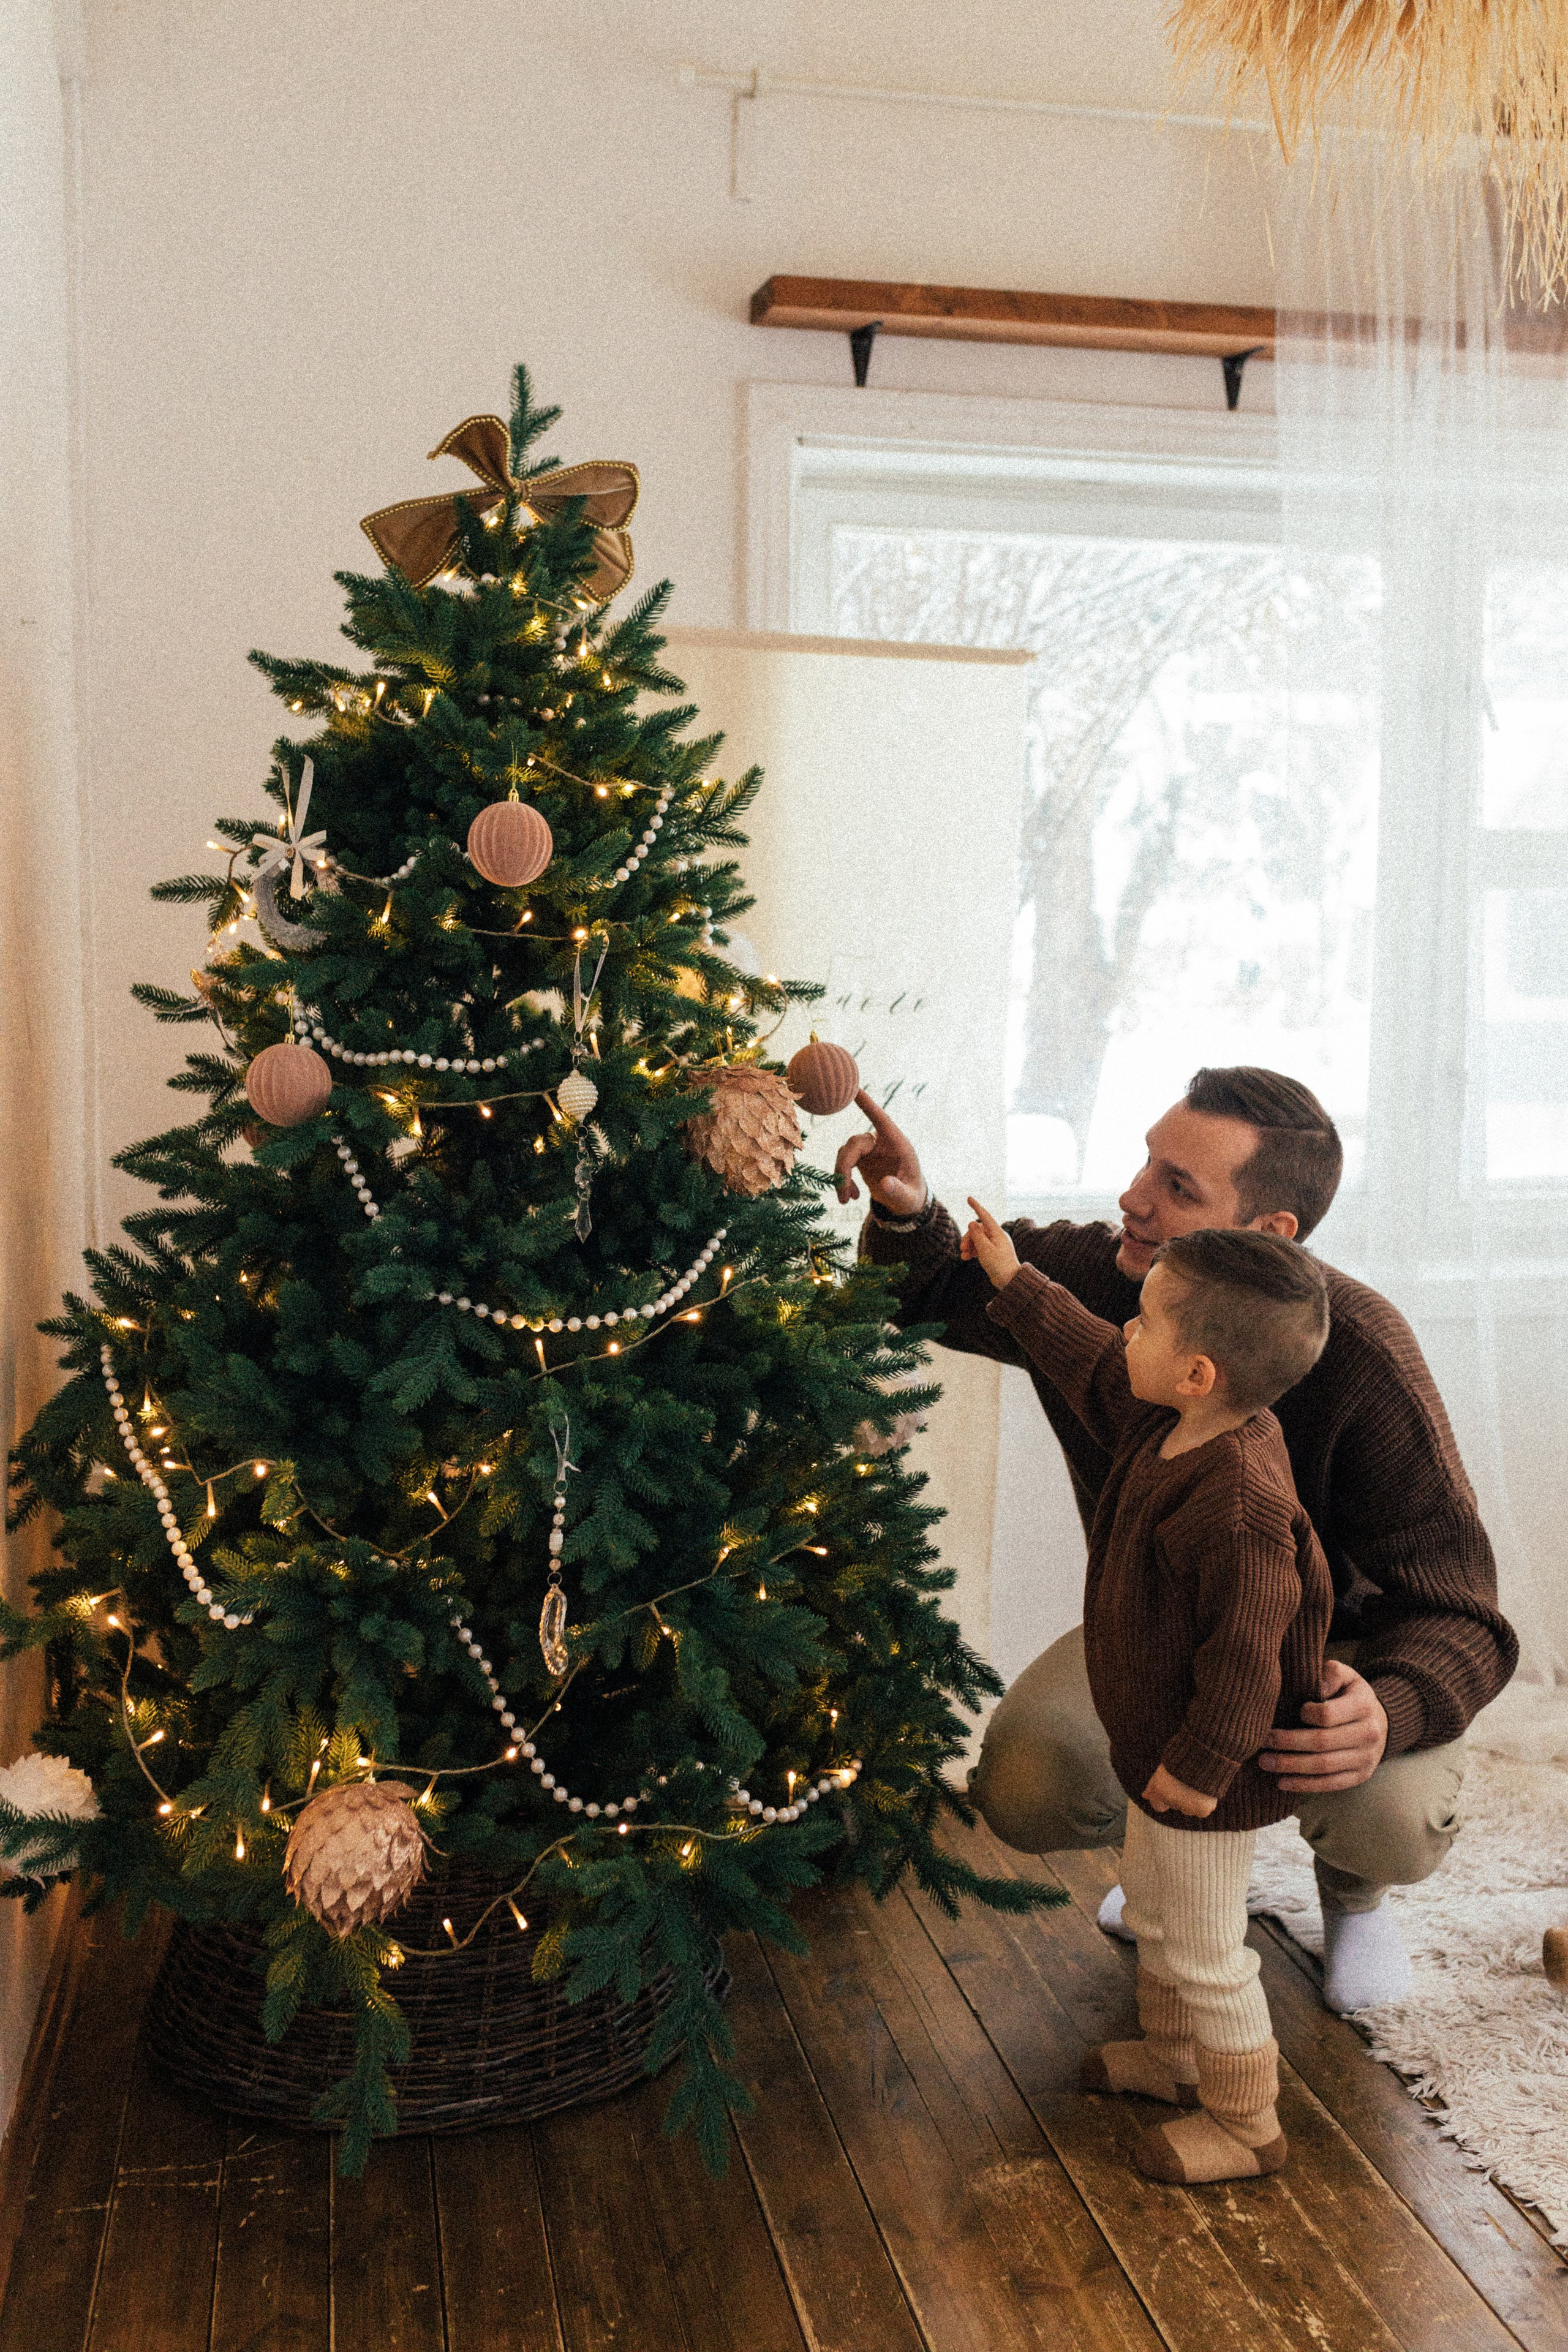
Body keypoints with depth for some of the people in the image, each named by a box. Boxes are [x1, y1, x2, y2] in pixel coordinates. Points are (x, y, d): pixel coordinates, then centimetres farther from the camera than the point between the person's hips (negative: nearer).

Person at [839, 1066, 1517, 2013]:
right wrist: (908, 1215, -26)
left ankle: (1352, 1887, 11)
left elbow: (1456, 1614, -29)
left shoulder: (1359, 1352, -32)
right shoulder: (1088, 1275, -20)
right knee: (1024, 1790, -21)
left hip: (1339, 1639, -3)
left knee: (1389, 1819, -32)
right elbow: (940, 1289, 0)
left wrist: (1389, 1708, -53)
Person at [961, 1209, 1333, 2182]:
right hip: (1164, 1746, 10)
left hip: (1207, 1777, -10)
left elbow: (1246, 1655, -30)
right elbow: (1089, 1359, 12)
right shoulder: (1171, 1428, -6)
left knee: (1204, 1952, 9)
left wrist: (1198, 1768, -22)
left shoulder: (1239, 1507, -36)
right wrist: (1014, 1282, 17)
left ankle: (1247, 2125, 30)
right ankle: (1171, 2055, 50)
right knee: (1154, 1913, 28)